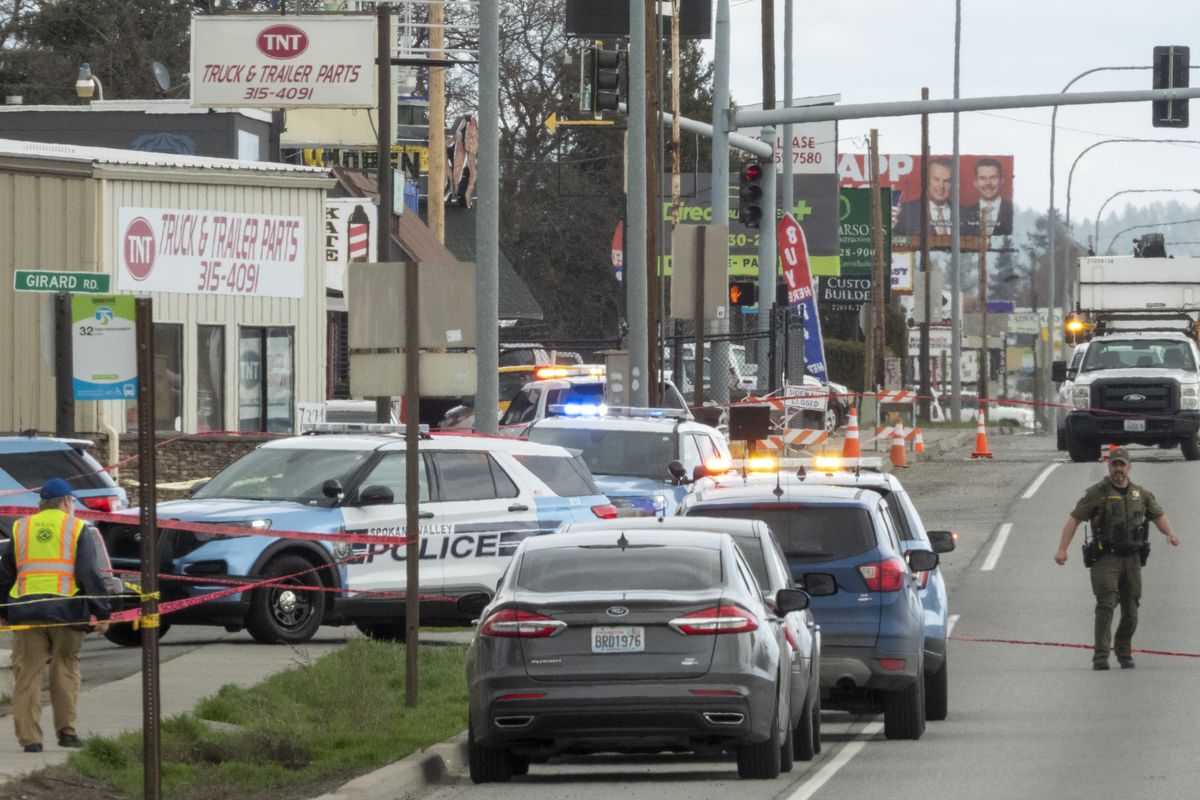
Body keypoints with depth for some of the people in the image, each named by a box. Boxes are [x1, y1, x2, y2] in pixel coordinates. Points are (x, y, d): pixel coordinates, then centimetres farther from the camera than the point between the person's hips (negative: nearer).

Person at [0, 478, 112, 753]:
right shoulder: (78, 529, 5)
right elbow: (90, 574, -2)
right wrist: (101, 613, 0)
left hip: (26, 610, 2)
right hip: (65, 609, -2)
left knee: (27, 674, 2)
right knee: (65, 670, 10)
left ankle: (29, 737, -3)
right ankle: (66, 730, 9)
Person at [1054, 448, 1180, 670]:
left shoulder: (1141, 494, 12)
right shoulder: (1096, 493, 0)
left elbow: (1158, 516, 21)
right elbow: (1074, 519, -2)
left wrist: (1170, 533, -2)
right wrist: (1062, 549, -12)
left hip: (1132, 560, 4)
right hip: (1106, 558, -4)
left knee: (1130, 610, 6)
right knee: (1106, 604, -18)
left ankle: (1124, 652, 23)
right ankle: (1100, 655, -22)